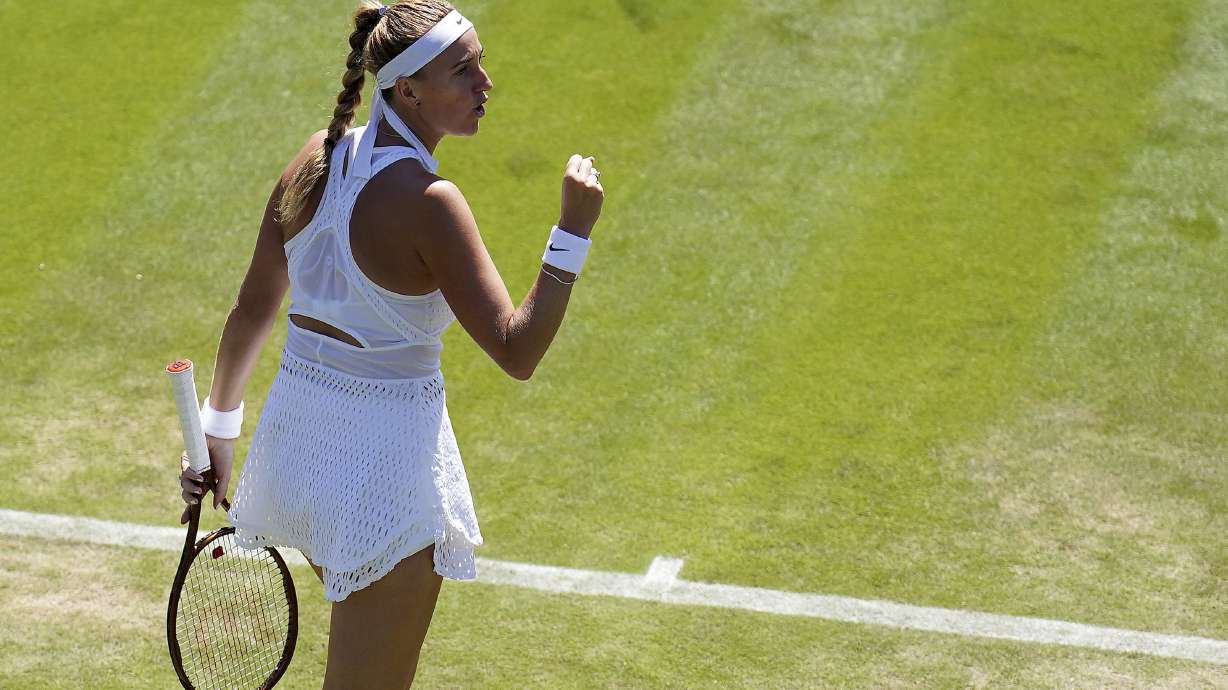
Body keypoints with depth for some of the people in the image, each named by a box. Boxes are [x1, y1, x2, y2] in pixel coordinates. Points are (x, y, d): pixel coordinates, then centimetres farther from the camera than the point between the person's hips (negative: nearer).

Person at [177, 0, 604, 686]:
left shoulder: (318, 157, 1)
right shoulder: (428, 201, -21)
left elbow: (253, 307, 8)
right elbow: (517, 352, -21)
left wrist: (219, 425, 19)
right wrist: (574, 230, -23)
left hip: (296, 431, 8)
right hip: (386, 459, -8)